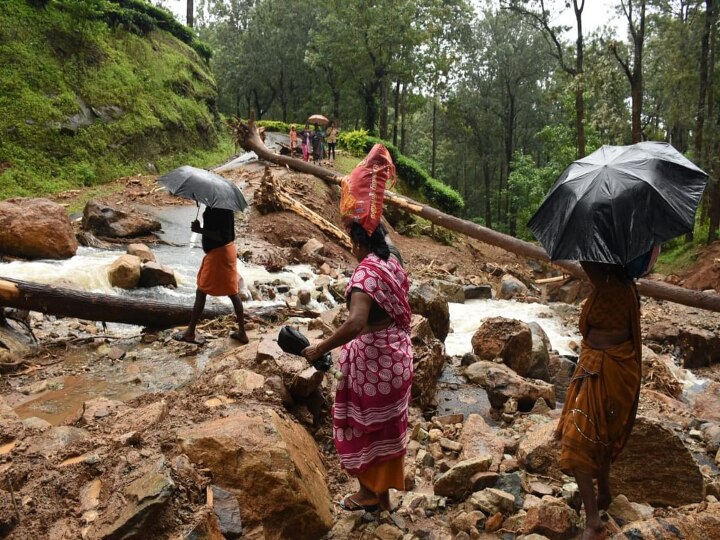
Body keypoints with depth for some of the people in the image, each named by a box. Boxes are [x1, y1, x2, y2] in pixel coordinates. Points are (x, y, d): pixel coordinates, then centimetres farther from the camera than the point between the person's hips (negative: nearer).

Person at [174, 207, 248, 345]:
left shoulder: (220, 209, -23)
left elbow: (222, 236, -27)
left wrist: (199, 230, -23)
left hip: (218, 253, -10)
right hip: (226, 250, 10)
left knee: (201, 292, 3)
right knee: (233, 292, 11)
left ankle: (190, 332, 14)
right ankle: (242, 332, 17)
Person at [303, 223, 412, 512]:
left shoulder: (366, 271, -25)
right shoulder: (392, 260, 2)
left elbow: (356, 323, -37)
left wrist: (320, 349, -31)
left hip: (372, 357, -9)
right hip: (396, 352, 9)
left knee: (365, 422, 11)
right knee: (387, 422, 20)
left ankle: (370, 491, 29)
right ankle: (383, 489, 37)